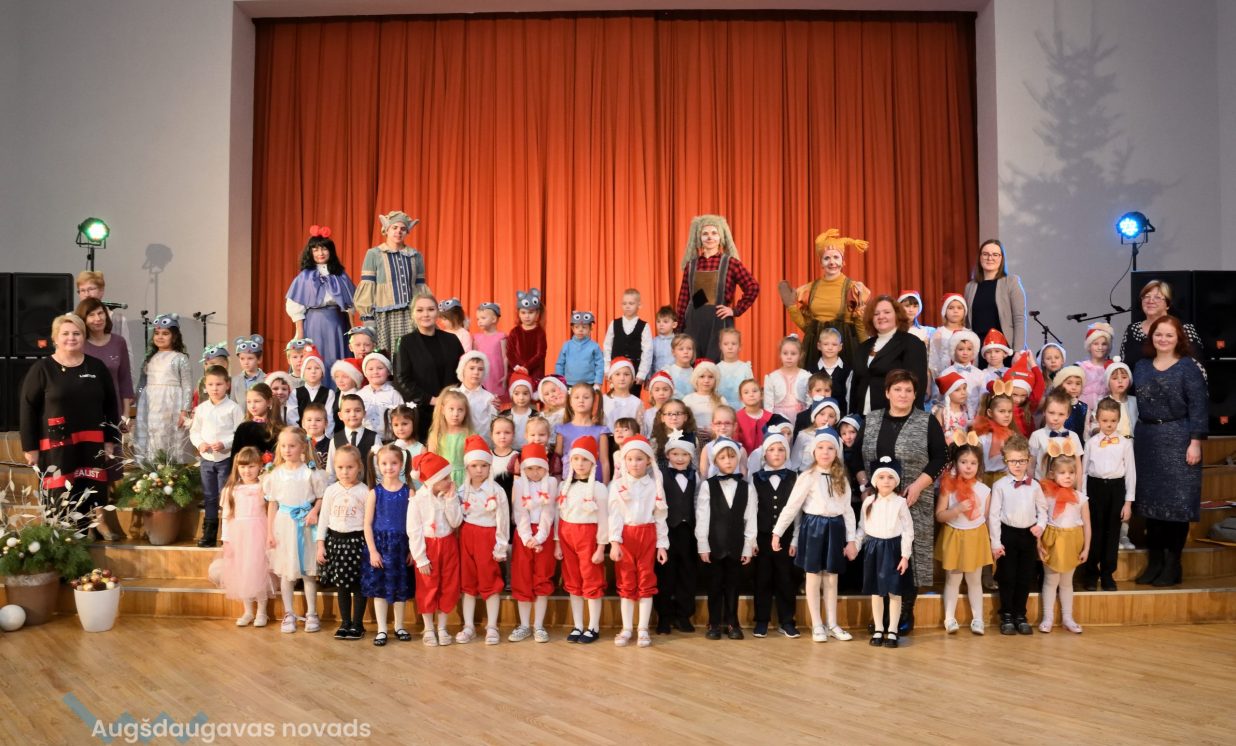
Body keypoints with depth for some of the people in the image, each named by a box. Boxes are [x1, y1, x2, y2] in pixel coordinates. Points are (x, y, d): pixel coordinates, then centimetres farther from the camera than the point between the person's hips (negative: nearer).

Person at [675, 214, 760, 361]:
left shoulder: (730, 262, -1)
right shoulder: (691, 264, 8)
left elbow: (753, 288, -2)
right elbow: (683, 299, 8)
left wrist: (735, 310, -4)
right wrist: (679, 329, 6)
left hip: (719, 323, -3)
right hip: (693, 324, 3)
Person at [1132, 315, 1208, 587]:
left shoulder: (1188, 367, -3)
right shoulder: (1141, 366, 11)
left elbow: (1198, 407, -7)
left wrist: (1195, 442, -14)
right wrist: (1132, 437, 8)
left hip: (1177, 439, -5)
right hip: (1146, 440, 5)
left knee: (1176, 499, -2)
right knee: (1150, 499, 8)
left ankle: (1173, 564, 7)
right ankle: (1155, 561, 17)